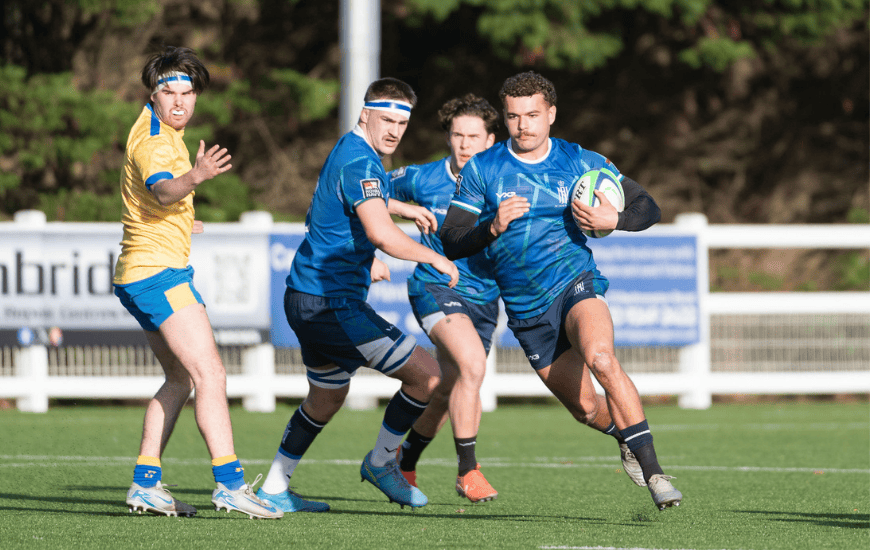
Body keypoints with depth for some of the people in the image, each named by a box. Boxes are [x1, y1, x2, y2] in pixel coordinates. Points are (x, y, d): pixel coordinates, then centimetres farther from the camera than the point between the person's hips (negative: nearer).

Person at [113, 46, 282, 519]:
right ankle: (229, 483, -26)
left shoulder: (159, 128, 14)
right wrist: (195, 177, -60)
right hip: (159, 270, -11)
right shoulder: (153, 142, -18)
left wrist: (178, 218, 47)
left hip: (140, 274, 11)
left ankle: (145, 483, 14)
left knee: (181, 379, 16)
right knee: (209, 374, -17)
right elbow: (161, 189, -41)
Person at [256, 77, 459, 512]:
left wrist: (404, 207, 36)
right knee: (426, 375, -8)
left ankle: (274, 490, 31)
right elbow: (381, 234, -31)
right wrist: (434, 259, -18)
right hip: (331, 301, -11)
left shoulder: (349, 152, 14)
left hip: (308, 296, 11)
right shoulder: (359, 162, -19)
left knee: (327, 397, 26)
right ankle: (380, 462, 8)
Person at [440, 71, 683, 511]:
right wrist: (493, 227, -19)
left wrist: (613, 220, -14)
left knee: (600, 358, -33)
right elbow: (451, 243, 0)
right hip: (526, 311, 2)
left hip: (575, 283, -2)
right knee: (587, 411, 1)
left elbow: (648, 208, 7)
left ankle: (652, 471, -34)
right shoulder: (481, 170, 2)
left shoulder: (583, 163, 2)